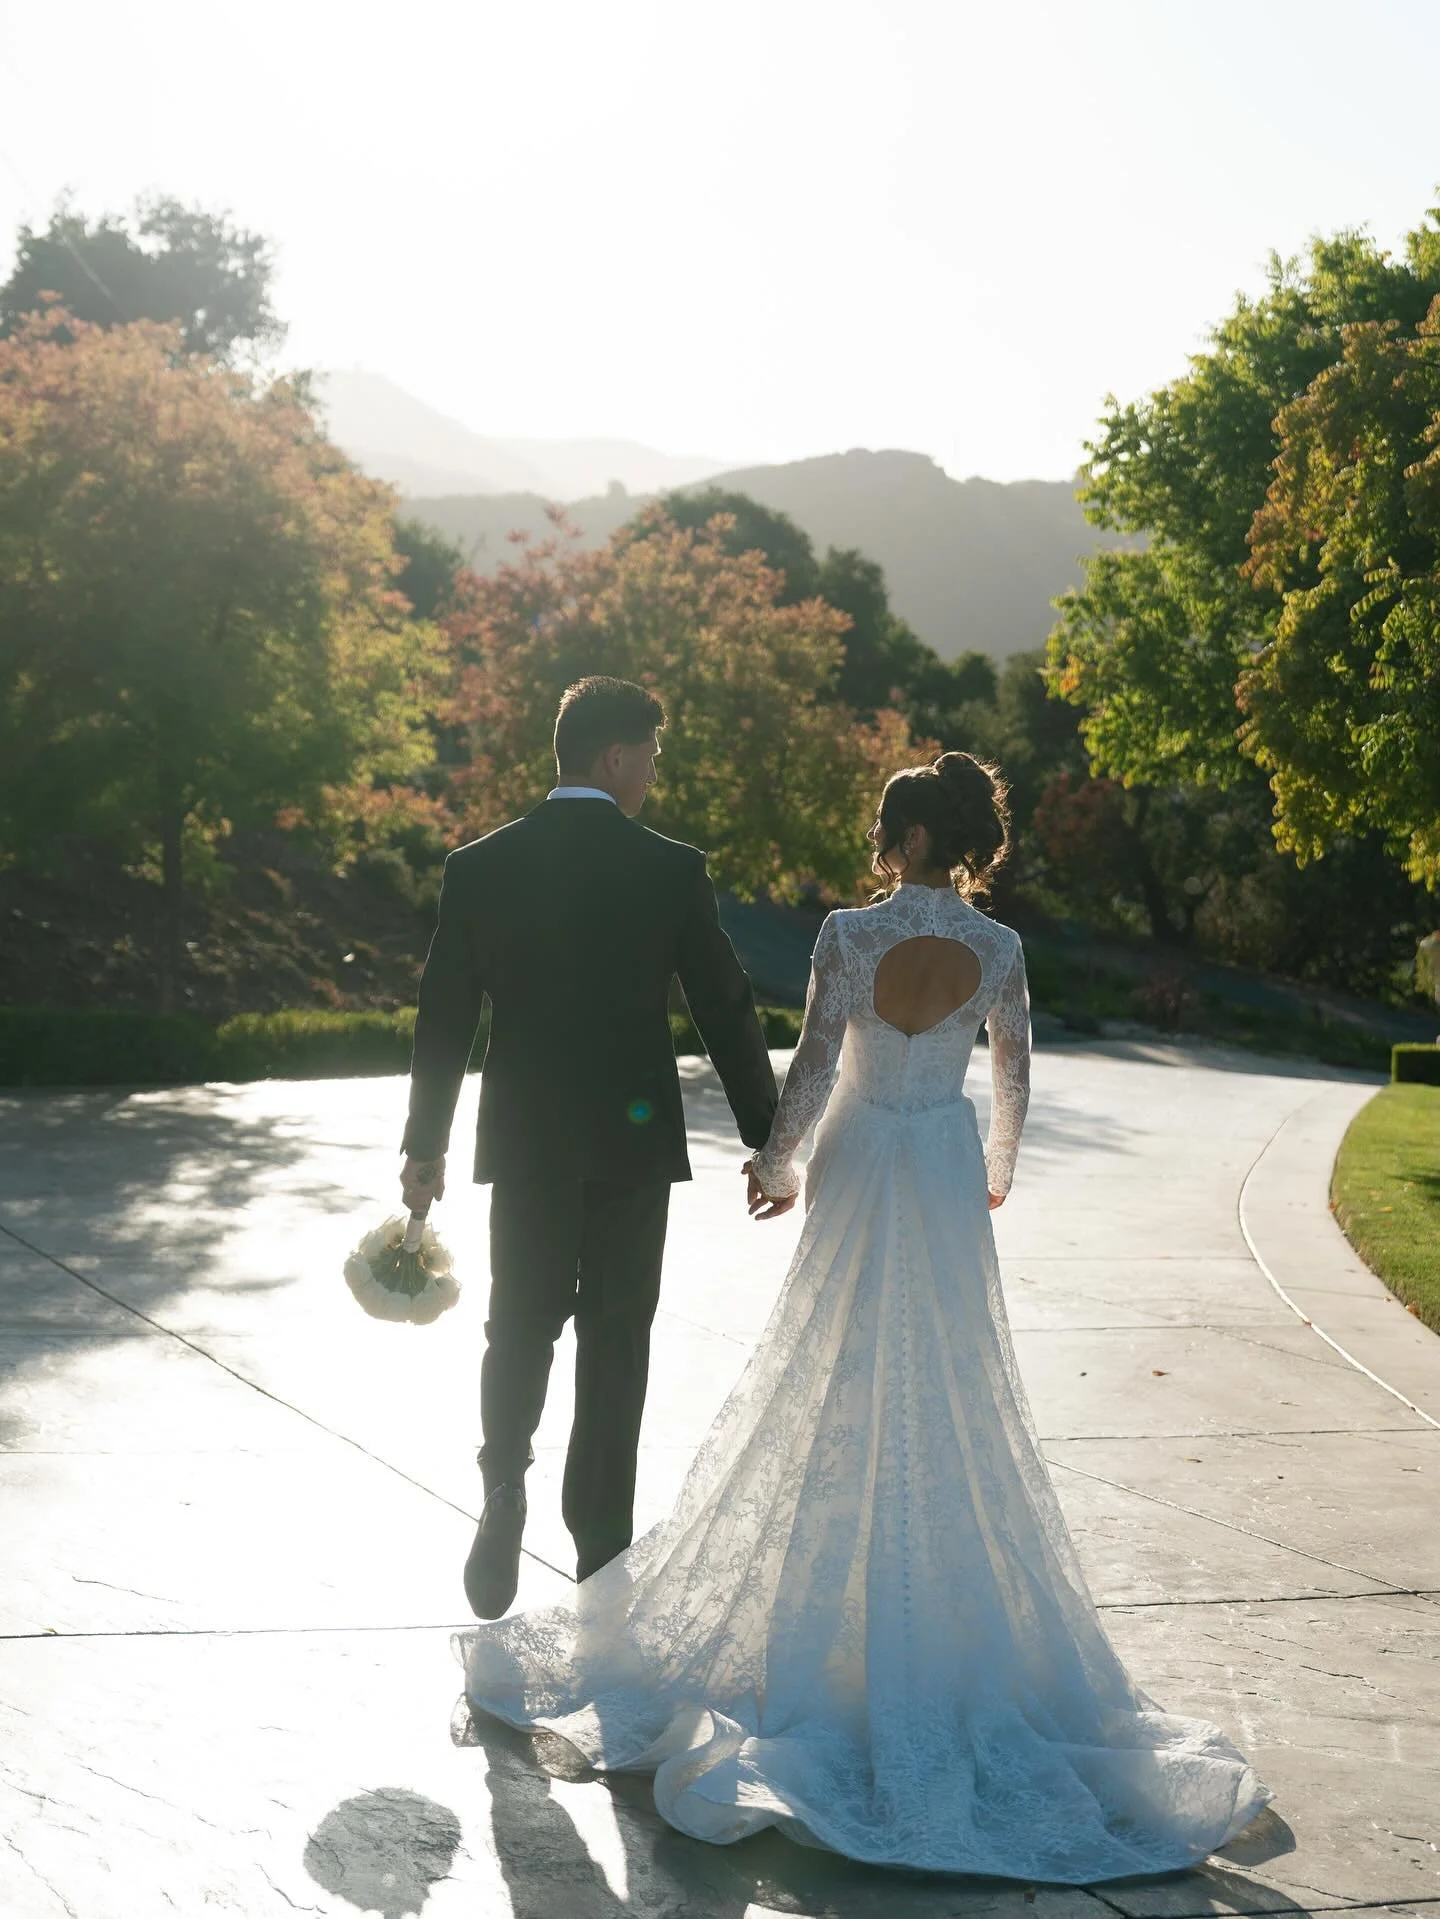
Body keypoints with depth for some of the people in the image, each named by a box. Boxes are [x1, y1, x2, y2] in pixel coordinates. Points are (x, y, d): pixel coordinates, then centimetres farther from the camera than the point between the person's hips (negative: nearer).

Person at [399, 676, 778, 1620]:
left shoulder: (479, 867, -3)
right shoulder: (673, 870, -7)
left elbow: (444, 1019, 0)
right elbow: (728, 1011, -3)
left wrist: (425, 1145, 10)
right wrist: (768, 1139, 6)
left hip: (525, 1142, 1)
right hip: (635, 1140, -1)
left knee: (520, 1326, 16)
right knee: (616, 1338, 10)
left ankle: (505, 1488, -7)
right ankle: (602, 1546, 16)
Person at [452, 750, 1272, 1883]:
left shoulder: (850, 935, -15)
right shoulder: (998, 949, -5)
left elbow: (813, 1069, -13)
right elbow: (1014, 1079, 5)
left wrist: (776, 1166, 4)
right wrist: (996, 1176, 22)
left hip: (860, 1172, -2)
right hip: (948, 1177, 2)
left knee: (843, 1390, 10)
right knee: (949, 1398, 11)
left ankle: (831, 1608, 17)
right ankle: (947, 1615, 18)